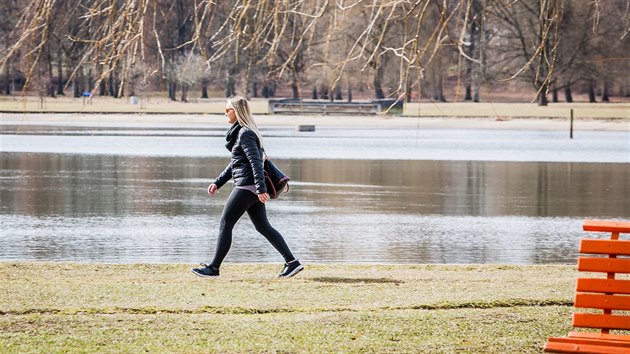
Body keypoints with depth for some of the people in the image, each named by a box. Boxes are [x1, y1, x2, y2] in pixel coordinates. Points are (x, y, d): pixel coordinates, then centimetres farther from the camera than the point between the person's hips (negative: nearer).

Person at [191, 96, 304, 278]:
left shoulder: (245, 133, -13)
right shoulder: (239, 132, 18)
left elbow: (255, 161, -22)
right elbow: (235, 163, 26)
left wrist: (261, 189, -28)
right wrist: (218, 182, 24)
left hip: (246, 187, -10)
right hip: (253, 188, 10)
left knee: (225, 225, -3)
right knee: (263, 227, 10)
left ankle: (214, 267, 3)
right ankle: (292, 262, 8)